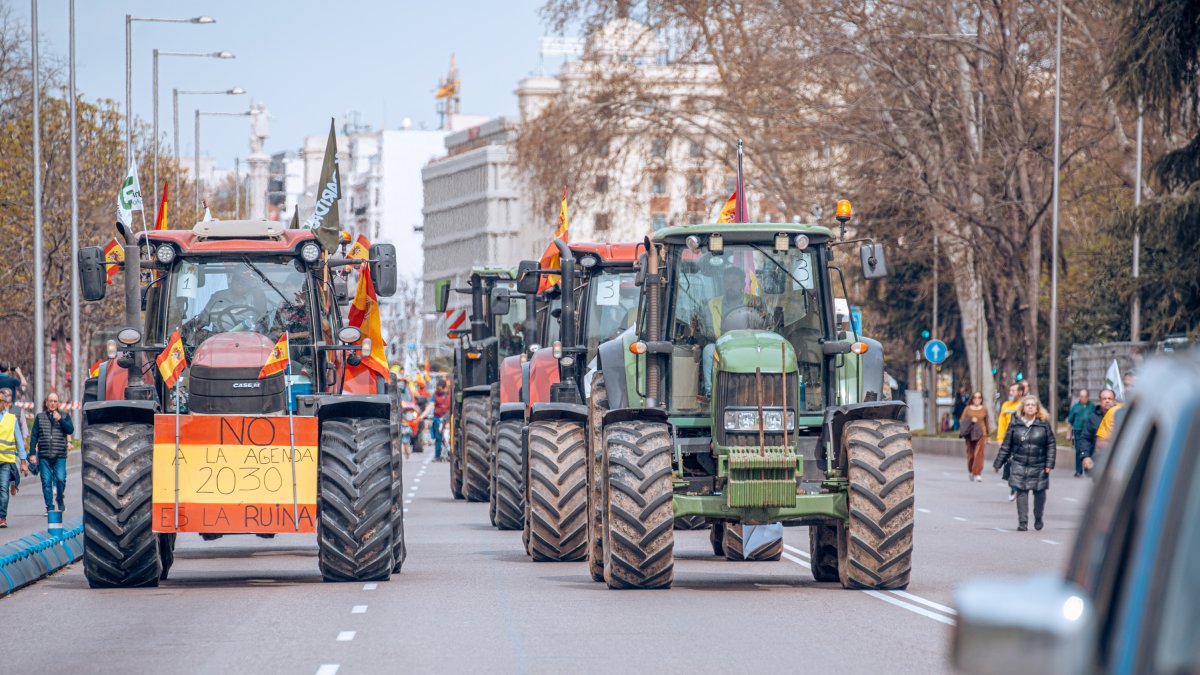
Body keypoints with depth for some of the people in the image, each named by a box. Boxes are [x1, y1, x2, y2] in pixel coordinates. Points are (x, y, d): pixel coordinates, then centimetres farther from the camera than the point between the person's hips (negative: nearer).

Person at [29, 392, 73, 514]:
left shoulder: (64, 416, 10)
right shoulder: (39, 417, 10)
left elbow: (70, 430, -4)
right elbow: (34, 436, 7)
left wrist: (60, 420, -14)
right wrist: (32, 453, 0)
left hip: (60, 456, -1)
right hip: (44, 456, 1)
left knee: (60, 479, -13)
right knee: (46, 482, -3)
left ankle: (60, 500, 11)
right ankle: (49, 507, 3)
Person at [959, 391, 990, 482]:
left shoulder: (984, 410, 7)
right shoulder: (967, 409, 5)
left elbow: (986, 423, 15)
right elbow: (962, 421, 4)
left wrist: (987, 437, 20)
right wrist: (970, 420, -15)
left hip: (981, 434, -1)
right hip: (970, 435, 1)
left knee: (978, 454, -13)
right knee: (970, 454, 6)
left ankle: (978, 474, -17)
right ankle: (970, 472, 29)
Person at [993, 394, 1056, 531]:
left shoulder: (1044, 424, 2)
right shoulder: (1015, 424, 4)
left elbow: (1051, 445, 3)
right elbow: (1006, 445, 8)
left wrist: (1049, 464, -4)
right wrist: (998, 463, 9)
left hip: (1038, 466, 0)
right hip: (1019, 465, 0)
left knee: (1039, 493, 6)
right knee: (1021, 492, -5)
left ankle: (1038, 519, 27)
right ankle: (1022, 522, -1)